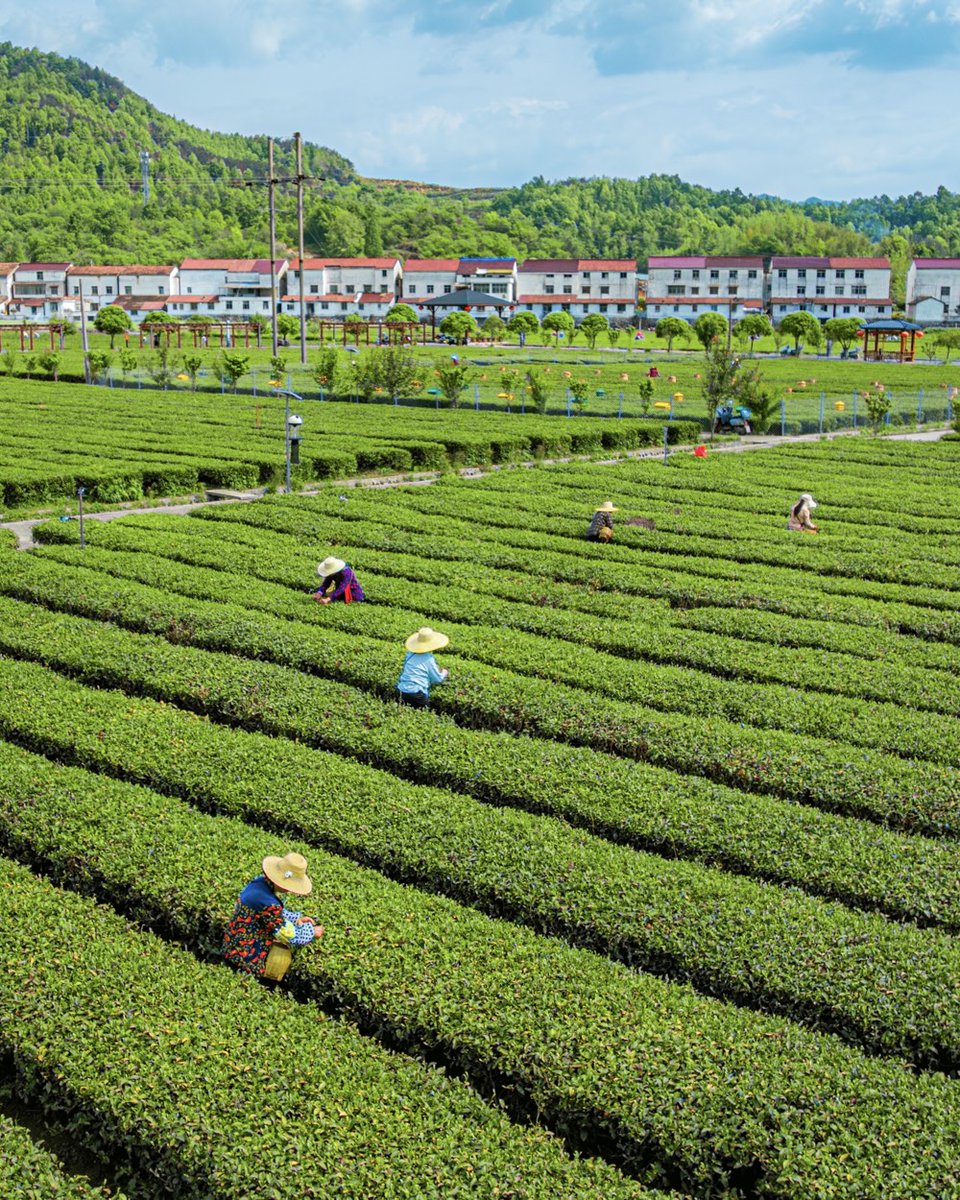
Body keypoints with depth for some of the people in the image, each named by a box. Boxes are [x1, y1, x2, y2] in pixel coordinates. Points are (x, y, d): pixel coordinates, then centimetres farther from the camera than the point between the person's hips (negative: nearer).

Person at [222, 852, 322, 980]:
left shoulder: (261, 881, -6)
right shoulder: (267, 902, -32)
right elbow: (289, 935, -19)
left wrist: (296, 919, 4)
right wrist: (312, 932, -3)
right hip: (244, 954, -9)